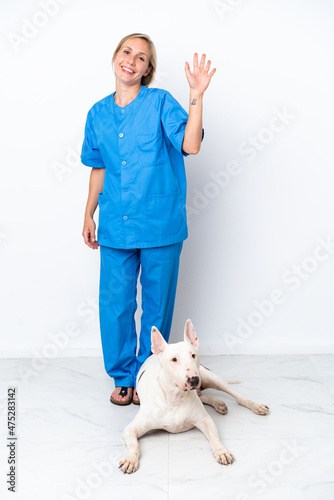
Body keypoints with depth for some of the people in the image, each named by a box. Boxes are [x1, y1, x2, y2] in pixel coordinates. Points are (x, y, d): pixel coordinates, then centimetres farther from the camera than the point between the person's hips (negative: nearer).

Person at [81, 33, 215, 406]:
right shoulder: (98, 114, 10)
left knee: (156, 305, 8)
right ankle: (122, 376, 27)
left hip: (160, 223, -3)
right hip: (116, 225, 3)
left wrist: (197, 95, -21)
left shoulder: (161, 102, -1)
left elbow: (190, 145, -15)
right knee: (114, 304, 6)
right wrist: (89, 214, 15)